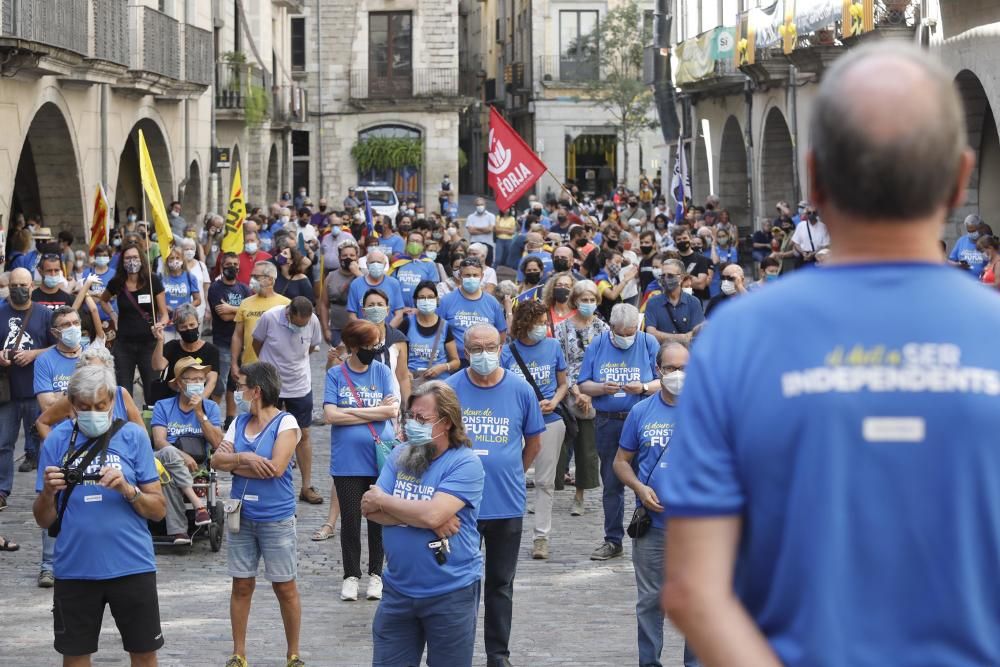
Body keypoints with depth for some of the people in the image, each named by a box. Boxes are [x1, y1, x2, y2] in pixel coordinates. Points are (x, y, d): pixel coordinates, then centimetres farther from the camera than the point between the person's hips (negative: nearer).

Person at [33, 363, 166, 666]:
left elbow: (158, 510, -1)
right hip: (74, 569, 1)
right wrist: (48, 492, -17)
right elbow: (43, 520, 4)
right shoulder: (57, 440, 1)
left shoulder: (133, 436, -2)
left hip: (131, 566, -1)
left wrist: (127, 490, -19)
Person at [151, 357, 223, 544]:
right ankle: (198, 504, -42)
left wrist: (199, 412, -8)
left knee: (169, 478, -34)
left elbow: (217, 443, -3)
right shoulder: (163, 406, 8)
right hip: (162, 462, -1)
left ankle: (178, 530, -39)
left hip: (197, 468, 1)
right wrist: (182, 456, -24)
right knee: (169, 453, -37)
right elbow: (159, 442, -6)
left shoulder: (210, 408, 11)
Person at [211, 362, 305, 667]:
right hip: (241, 516, 5)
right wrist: (244, 458, -18)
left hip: (276, 518, -5)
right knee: (242, 585, 9)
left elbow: (275, 468, -20)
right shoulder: (239, 422, 7)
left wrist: (235, 463, -9)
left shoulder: (285, 423, -10)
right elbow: (217, 459, 0)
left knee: (285, 587, 4)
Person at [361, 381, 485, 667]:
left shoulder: (465, 463, -12)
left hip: (451, 593, -5)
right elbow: (370, 510, -4)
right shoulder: (400, 456, 5)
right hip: (398, 590, 5)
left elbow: (433, 513, -24)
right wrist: (423, 517, -17)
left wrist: (382, 500, -9)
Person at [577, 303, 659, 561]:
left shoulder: (649, 344, 0)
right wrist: (602, 388, -14)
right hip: (607, 423, 3)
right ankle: (613, 541, 18)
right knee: (611, 484, 10)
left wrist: (643, 388, -20)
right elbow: (583, 385, 6)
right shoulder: (597, 346, 6)